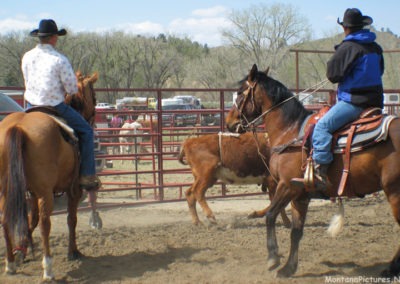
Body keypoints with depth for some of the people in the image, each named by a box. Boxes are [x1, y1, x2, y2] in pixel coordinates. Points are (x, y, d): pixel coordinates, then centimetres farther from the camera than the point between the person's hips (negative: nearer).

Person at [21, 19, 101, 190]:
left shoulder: (27, 57, 4)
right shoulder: (59, 60, -13)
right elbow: (72, 88, -9)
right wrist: (66, 93, 13)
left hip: (31, 106, 6)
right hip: (55, 107, -5)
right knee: (86, 131, 9)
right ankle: (87, 176, 3)